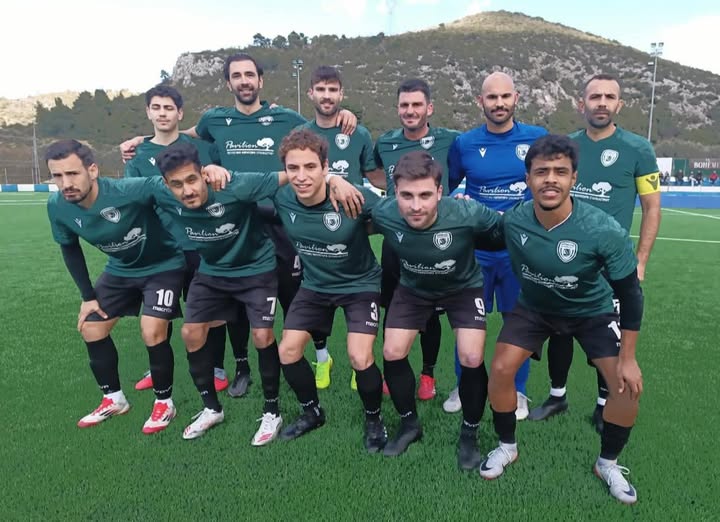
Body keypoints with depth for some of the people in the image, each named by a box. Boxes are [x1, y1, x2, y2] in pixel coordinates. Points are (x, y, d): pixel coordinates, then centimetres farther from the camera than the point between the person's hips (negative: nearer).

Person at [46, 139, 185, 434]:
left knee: (152, 331, -18)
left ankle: (164, 403, 7)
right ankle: (114, 399, 27)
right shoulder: (57, 207, -15)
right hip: (120, 269, 6)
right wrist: (88, 296, 2)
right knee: (90, 328, 7)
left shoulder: (128, 191, -35)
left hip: (163, 265, -6)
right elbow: (70, 248, 2)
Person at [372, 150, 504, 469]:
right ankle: (410, 424, 22)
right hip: (413, 288, 3)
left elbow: (502, 232, -16)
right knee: (392, 353, -4)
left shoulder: (468, 214, -37)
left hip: (463, 287, -2)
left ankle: (469, 434, 13)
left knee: (472, 359, -14)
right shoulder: (383, 215, -29)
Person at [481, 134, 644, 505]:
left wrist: (628, 358, -16)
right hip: (534, 306, 1)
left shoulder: (604, 231, -32)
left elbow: (630, 295, -20)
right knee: (500, 370, -12)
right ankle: (507, 447, 16)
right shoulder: (512, 221, -27)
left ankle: (607, 463, 17)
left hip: (593, 311, -1)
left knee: (628, 386, -12)